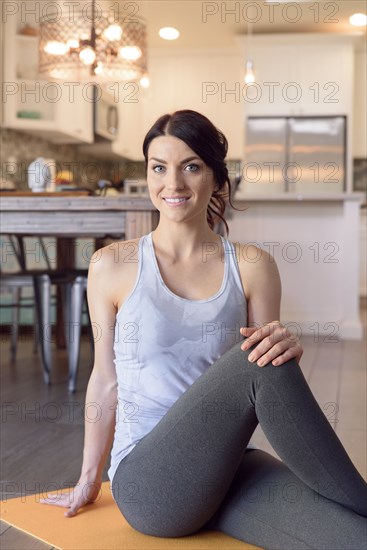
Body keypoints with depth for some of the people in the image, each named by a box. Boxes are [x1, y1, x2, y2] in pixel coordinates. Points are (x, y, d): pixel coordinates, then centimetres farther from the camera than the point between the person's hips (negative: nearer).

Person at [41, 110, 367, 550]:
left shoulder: (252, 267, 3)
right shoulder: (112, 266, 1)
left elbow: (268, 362, 6)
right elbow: (106, 380, 9)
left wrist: (286, 350, -18)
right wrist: (88, 479, 15)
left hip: (227, 471, 1)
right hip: (146, 481, 0)